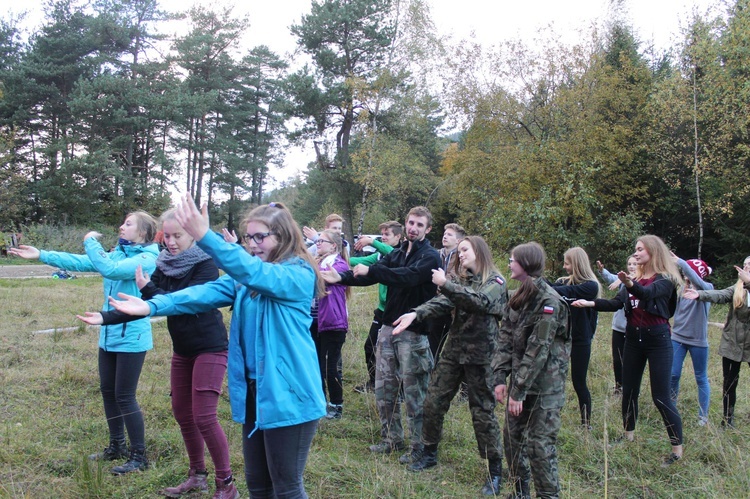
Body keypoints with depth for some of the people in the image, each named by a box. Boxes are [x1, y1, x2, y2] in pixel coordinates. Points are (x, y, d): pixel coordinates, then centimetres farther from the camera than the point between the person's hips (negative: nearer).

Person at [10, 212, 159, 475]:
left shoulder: (146, 258, -15)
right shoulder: (117, 253, 10)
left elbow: (110, 269, -28)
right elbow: (81, 262, 6)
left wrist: (91, 241, -15)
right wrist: (42, 255, 1)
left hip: (131, 337, -8)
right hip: (109, 334, 8)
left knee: (124, 396, -3)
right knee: (108, 391, 15)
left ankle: (139, 456, 9)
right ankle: (116, 446, 31)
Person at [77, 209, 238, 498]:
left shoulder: (205, 264, -15)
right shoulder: (164, 266, 4)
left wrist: (148, 288, -23)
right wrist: (107, 318, -11)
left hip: (209, 347, -7)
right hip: (182, 349, 7)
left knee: (204, 417, -10)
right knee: (182, 413, 13)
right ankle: (197, 476, 29)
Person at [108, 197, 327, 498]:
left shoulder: (299, 274, -12)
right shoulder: (243, 277, 10)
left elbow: (254, 273, -31)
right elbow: (207, 293, -5)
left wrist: (204, 236, -42)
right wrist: (153, 306, -20)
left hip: (288, 393, -7)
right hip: (253, 391, 7)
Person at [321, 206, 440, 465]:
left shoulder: (430, 257, -8)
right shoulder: (396, 254, 13)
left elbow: (407, 277, -26)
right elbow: (368, 275, 1)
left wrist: (370, 271, -29)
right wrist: (342, 277, -15)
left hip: (413, 333, -7)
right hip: (388, 327, 7)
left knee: (414, 393, 0)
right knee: (384, 388, 12)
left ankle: (419, 447, 13)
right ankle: (392, 438, 28)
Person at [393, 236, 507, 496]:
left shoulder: (496, 281, -6)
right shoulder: (460, 279, 9)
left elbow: (480, 301, -26)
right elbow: (442, 303, -7)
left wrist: (445, 284, -28)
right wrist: (416, 313, -25)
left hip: (479, 354, -5)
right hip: (453, 350, 5)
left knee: (483, 411, 1)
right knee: (433, 402, 7)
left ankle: (495, 470, 14)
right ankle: (429, 453, 26)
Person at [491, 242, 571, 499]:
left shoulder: (549, 301, -16)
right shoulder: (518, 299, 9)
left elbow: (538, 350, -20)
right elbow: (505, 340, 6)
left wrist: (519, 391, -21)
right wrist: (500, 378, -4)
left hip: (544, 386, -8)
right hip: (519, 381, 8)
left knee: (540, 446, -4)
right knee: (512, 439, 13)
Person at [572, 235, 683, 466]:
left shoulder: (665, 279, -9)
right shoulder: (635, 278, 11)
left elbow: (647, 293, -31)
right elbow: (616, 303, 4)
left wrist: (630, 284, -51)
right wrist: (590, 303, -10)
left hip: (657, 339, -7)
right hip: (633, 338, 7)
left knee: (661, 396, -6)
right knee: (629, 390, 13)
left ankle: (677, 449, 4)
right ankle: (629, 435, 30)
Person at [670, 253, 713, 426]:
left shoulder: (707, 288, -9)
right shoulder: (681, 288, 4)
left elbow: (697, 282, -32)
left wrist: (681, 262, -39)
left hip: (698, 341, -3)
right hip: (677, 337, 3)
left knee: (701, 378, 9)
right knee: (673, 375, 4)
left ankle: (703, 416, 19)